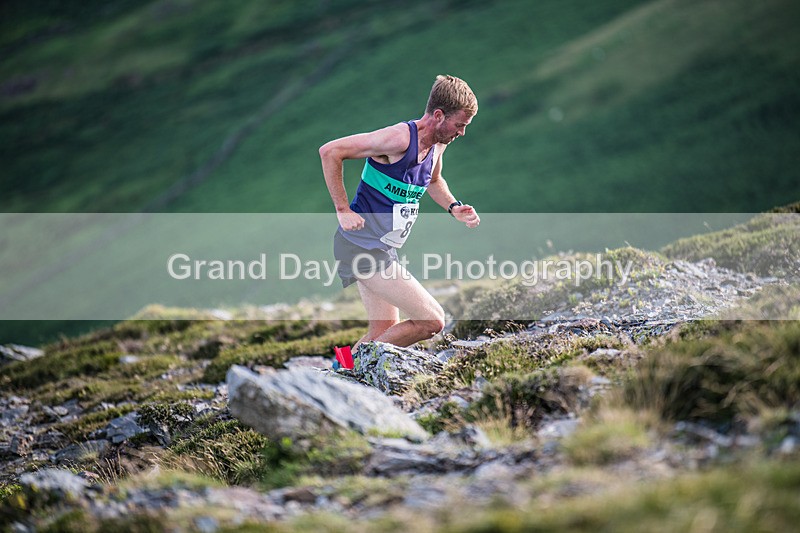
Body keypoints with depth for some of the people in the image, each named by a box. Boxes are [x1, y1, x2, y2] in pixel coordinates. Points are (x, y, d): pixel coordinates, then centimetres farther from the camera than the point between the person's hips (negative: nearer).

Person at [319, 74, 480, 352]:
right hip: (362, 246, -10)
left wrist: (454, 207, 10)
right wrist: (343, 211, -20)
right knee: (432, 321, -11)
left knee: (384, 332, 15)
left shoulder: (437, 144, 7)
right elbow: (330, 151, -21)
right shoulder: (399, 138, -21)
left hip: (384, 250, 10)